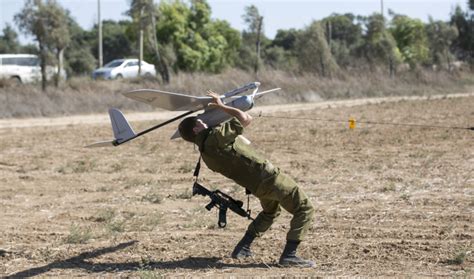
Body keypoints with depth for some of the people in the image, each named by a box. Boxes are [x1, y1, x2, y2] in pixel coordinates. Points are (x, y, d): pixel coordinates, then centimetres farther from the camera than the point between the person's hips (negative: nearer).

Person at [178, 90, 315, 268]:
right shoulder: (216, 136, -19)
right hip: (268, 176, -9)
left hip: (256, 187, 9)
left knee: (270, 211, 36)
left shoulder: (205, 154, 6)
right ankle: (289, 255, -10)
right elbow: (246, 119, -17)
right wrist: (222, 106, -6)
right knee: (304, 209, -2)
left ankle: (243, 248, 30)